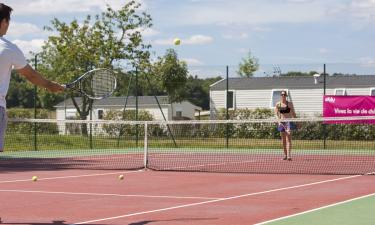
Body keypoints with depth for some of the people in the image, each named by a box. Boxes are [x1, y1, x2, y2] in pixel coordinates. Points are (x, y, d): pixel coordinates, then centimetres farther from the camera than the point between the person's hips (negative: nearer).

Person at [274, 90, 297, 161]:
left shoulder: (290, 104, 2)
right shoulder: (278, 104, 5)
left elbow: (293, 113, 7)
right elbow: (276, 114, 5)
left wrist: (296, 122, 5)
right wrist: (279, 120, -11)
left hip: (289, 122, -3)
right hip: (282, 122, 3)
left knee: (288, 139, -14)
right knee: (283, 140, 7)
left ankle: (289, 155, -23)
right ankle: (285, 155, 17)